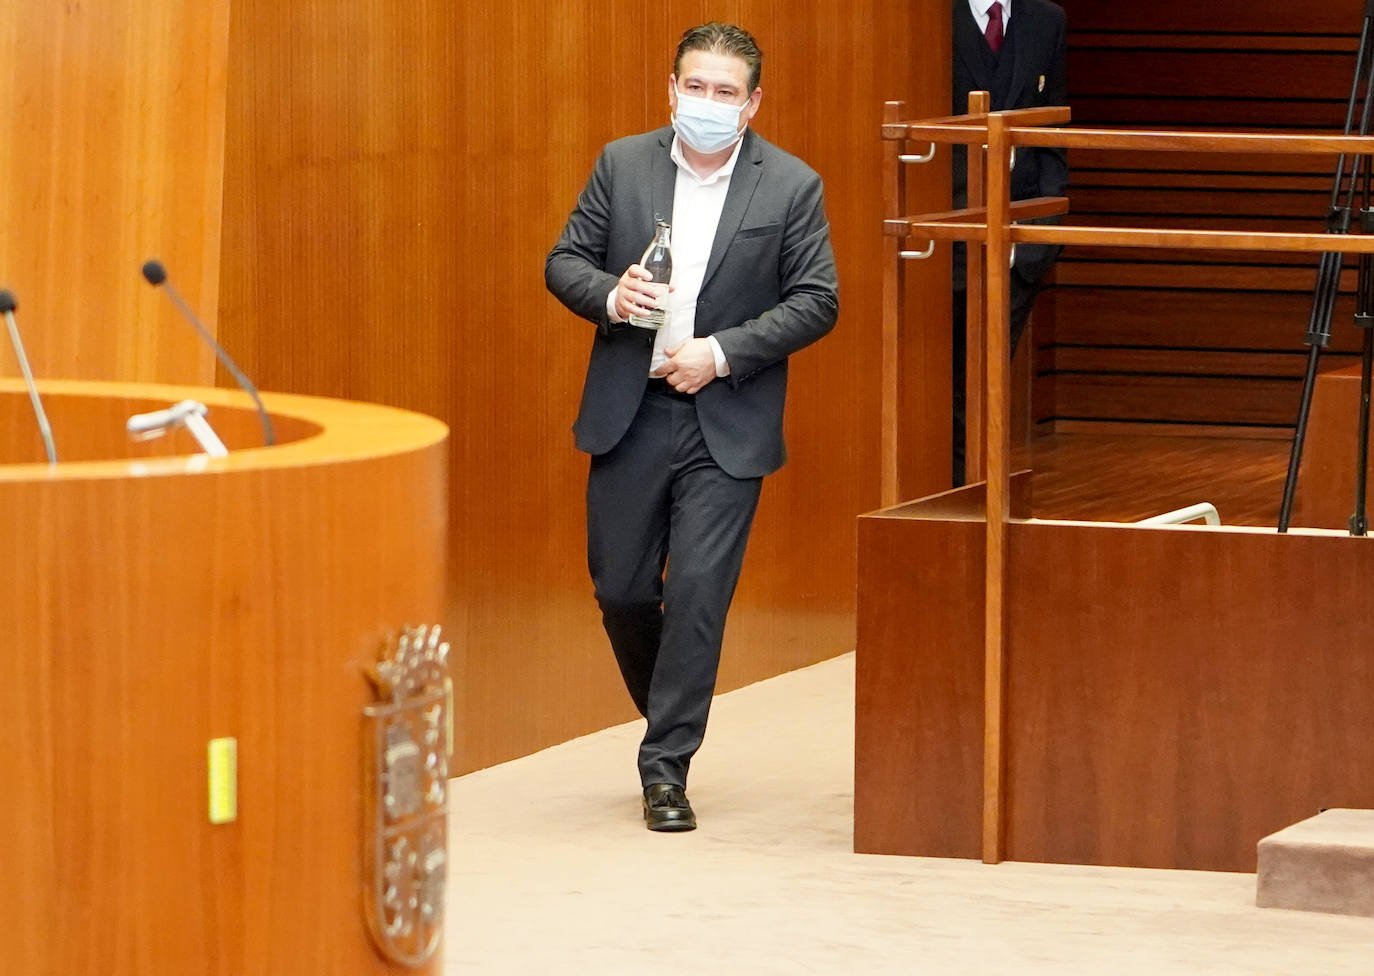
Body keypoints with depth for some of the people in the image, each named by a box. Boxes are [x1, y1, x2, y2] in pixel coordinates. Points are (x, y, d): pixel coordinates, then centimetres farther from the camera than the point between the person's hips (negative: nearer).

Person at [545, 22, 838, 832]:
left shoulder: (792, 187, -3)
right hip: (629, 415, 3)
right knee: (621, 590, 8)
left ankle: (667, 767, -1)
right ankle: (669, 714, 33)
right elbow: (564, 262, 7)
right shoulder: (623, 165, 4)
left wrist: (722, 354, -14)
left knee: (698, 594, -8)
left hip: (727, 427, -3)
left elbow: (817, 301, -4)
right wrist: (609, 296, -15)